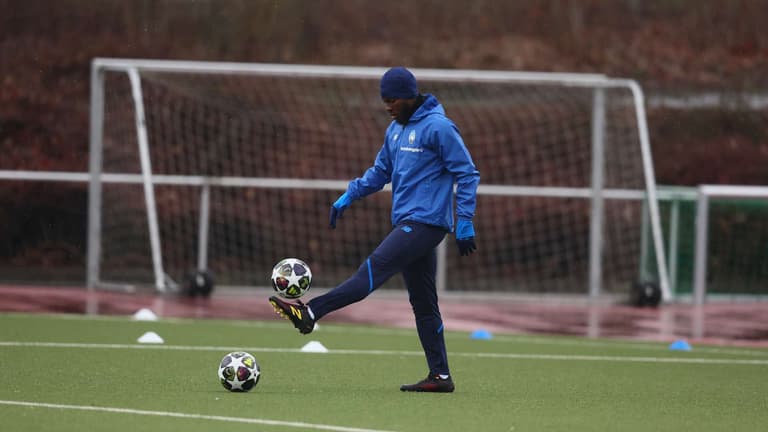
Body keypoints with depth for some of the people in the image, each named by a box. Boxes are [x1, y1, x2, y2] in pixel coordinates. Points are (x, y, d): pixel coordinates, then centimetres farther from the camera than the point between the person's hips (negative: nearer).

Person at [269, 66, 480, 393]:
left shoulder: (438, 127, -10)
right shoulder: (395, 130, 16)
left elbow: (467, 174, -10)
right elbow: (380, 171, 25)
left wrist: (465, 221, -14)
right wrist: (349, 195, 10)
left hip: (426, 222, -10)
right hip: (406, 223, 10)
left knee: (373, 269, -19)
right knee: (422, 303, 8)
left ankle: (309, 313, -29)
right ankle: (440, 376, 9)